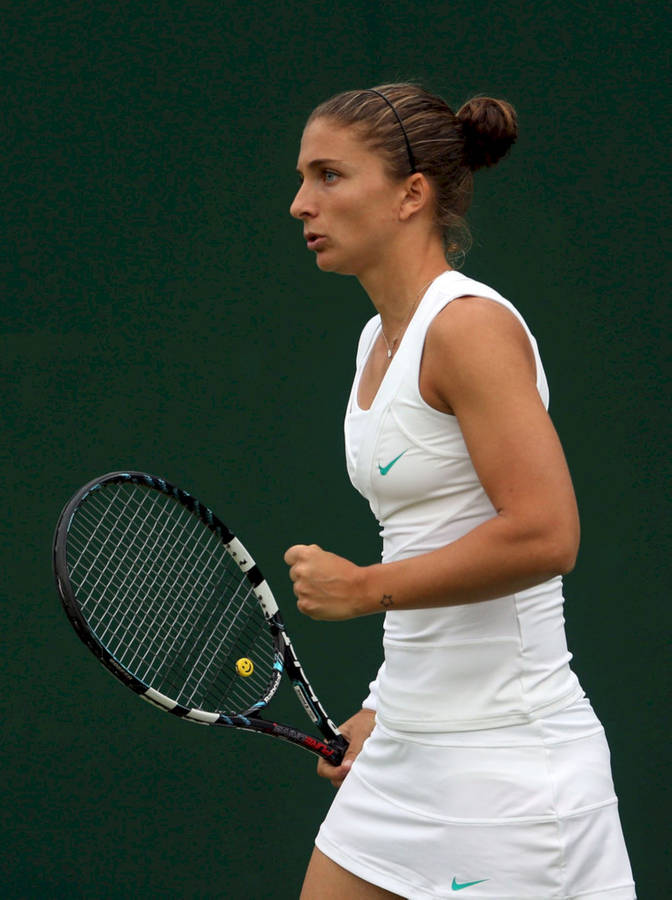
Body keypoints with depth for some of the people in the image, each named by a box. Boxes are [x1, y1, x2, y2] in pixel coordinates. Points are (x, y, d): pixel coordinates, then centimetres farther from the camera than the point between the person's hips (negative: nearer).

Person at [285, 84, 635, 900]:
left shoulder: (471, 325, -15)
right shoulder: (379, 339, 12)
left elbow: (543, 536, -25)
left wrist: (362, 588, -16)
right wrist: (389, 711, 16)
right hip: (411, 748, 9)